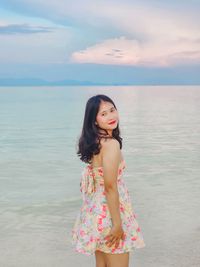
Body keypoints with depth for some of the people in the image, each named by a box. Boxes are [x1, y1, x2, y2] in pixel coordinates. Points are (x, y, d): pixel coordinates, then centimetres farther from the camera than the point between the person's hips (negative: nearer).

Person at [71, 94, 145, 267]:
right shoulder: (111, 144, -21)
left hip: (97, 209, 9)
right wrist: (117, 223, -19)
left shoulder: (94, 142, 5)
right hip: (109, 213, -9)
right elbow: (110, 187, -23)